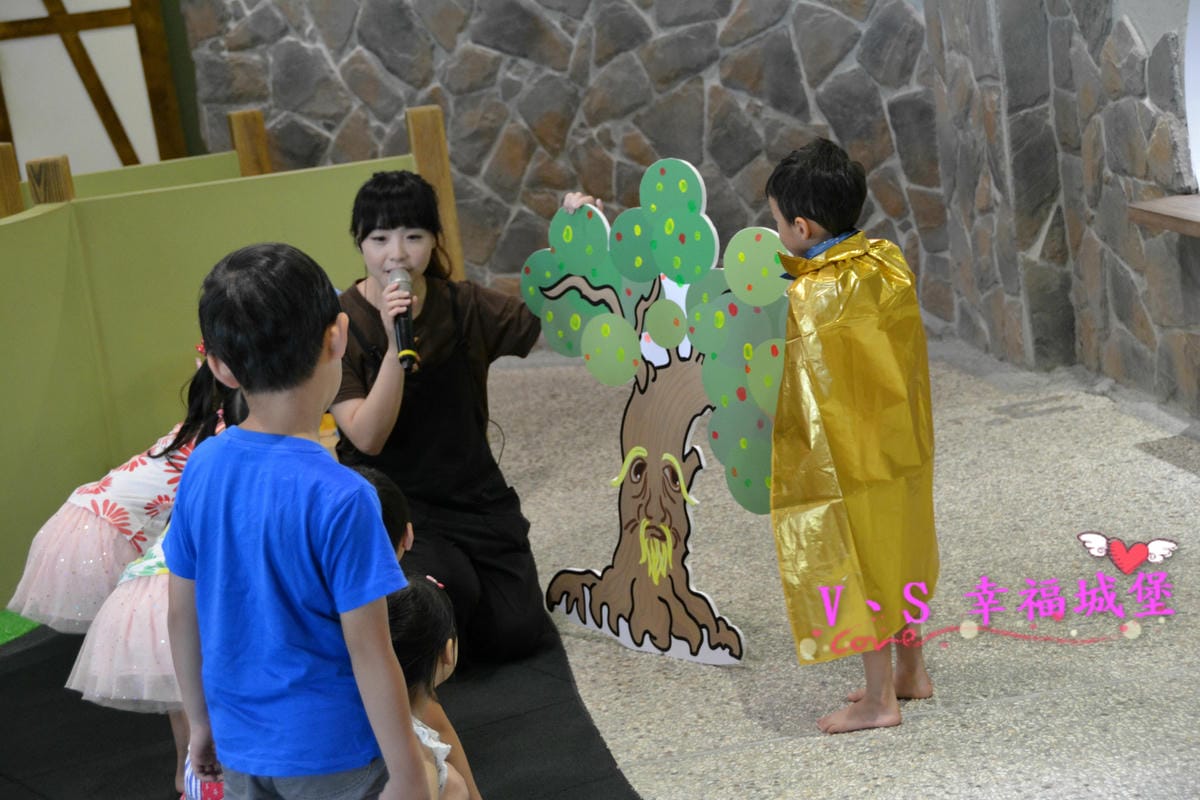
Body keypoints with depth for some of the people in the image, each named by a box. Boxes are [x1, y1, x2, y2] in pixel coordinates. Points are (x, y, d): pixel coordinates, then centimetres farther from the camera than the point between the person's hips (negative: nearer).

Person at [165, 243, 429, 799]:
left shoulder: (203, 466, -7)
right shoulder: (339, 497, -24)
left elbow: (181, 615, 3)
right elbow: (368, 653, -19)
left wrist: (200, 720, 17)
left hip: (242, 742, 5)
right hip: (334, 752, -5)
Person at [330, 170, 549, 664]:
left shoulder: (464, 308, -2)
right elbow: (367, 437, -18)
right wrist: (397, 346, -29)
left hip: (473, 494, 4)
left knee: (516, 632, -7)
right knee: (446, 586, -31)